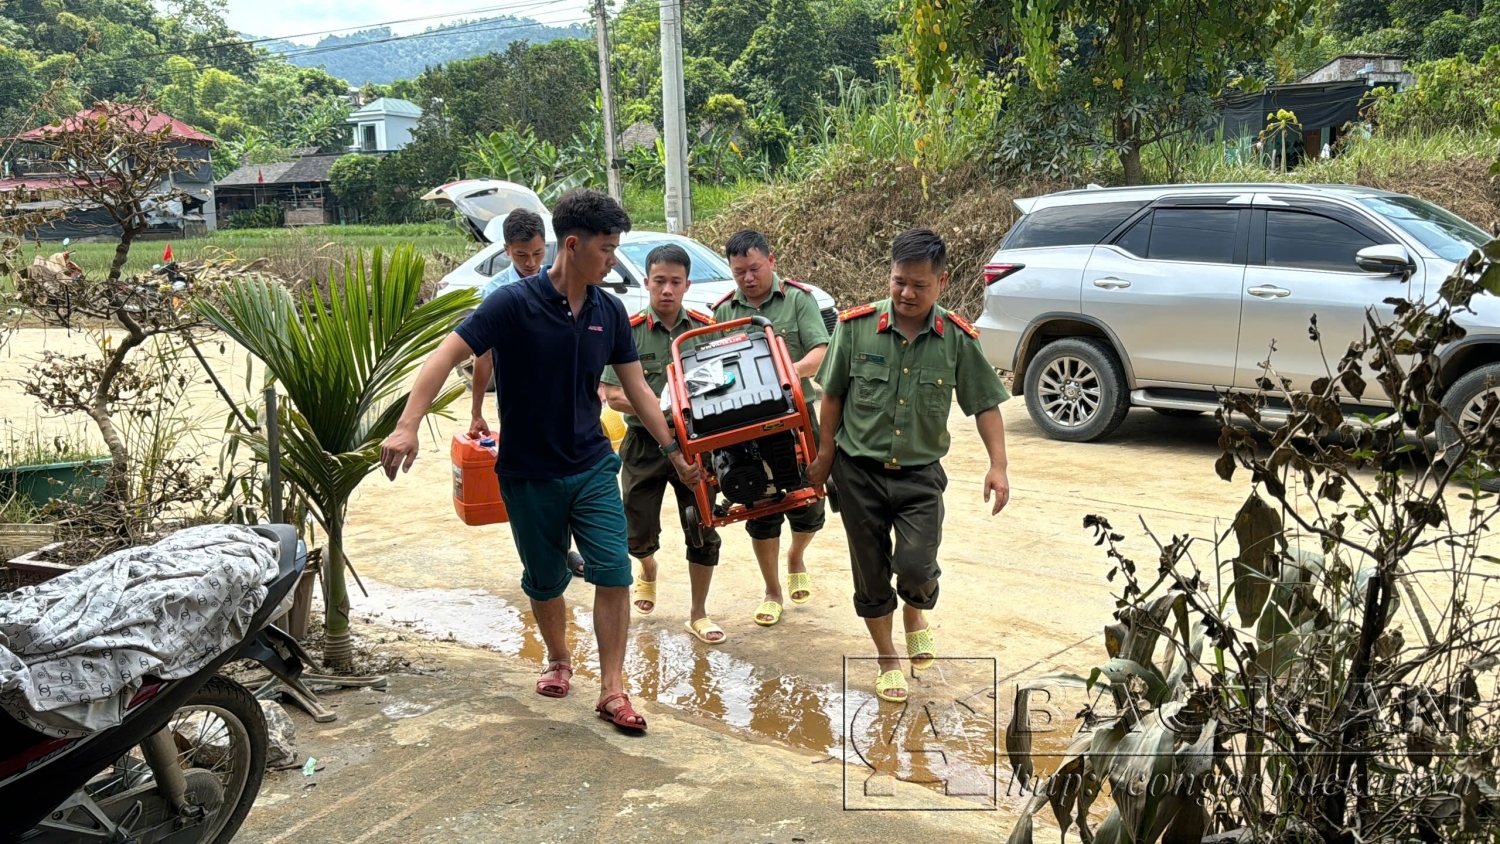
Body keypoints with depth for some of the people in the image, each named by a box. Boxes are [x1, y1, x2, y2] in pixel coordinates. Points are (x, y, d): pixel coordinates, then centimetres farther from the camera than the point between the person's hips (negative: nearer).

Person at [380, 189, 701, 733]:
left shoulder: (609, 313, 0)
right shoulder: (516, 304, -15)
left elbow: (636, 388, 8)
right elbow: (446, 356, -20)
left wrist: (673, 451, 10)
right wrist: (408, 425, -32)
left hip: (593, 468, 3)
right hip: (529, 476, -3)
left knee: (614, 572, -7)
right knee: (544, 580, 13)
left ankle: (612, 690, 4)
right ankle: (558, 660, 40)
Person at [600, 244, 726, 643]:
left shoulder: (706, 329, 0)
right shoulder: (628, 332, -6)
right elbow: (613, 394, -9)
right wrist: (660, 411, -22)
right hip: (645, 445, -1)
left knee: (703, 531, 4)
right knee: (639, 532, 8)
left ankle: (698, 613, 20)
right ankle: (648, 571, 44)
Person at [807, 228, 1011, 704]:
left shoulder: (958, 339, -7)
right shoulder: (856, 326, -8)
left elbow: (985, 404, 0)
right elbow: (832, 396, 2)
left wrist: (998, 465, -8)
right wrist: (825, 456, 6)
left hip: (920, 473, 0)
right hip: (858, 471, 1)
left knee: (916, 567, -13)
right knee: (871, 572, 9)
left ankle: (915, 613, 26)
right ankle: (887, 660, 32)